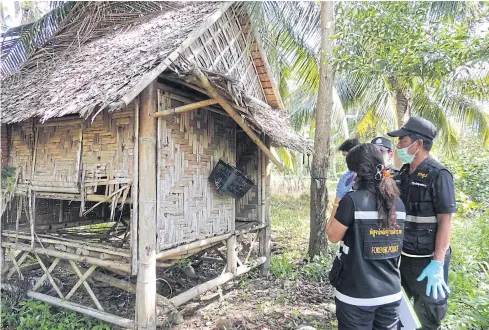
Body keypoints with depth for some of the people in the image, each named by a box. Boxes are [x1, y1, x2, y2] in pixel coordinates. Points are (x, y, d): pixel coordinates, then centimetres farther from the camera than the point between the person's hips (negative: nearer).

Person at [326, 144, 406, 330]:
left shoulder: (352, 200, -20)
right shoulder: (398, 204, 0)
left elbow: (333, 236, -7)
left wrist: (340, 196, -6)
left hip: (357, 295, -5)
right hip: (391, 293, 6)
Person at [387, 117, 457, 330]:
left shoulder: (438, 175, -15)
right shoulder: (402, 174, 5)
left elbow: (445, 220, -18)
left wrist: (437, 263, -21)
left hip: (427, 259, -6)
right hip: (402, 255, 6)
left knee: (430, 313, 13)